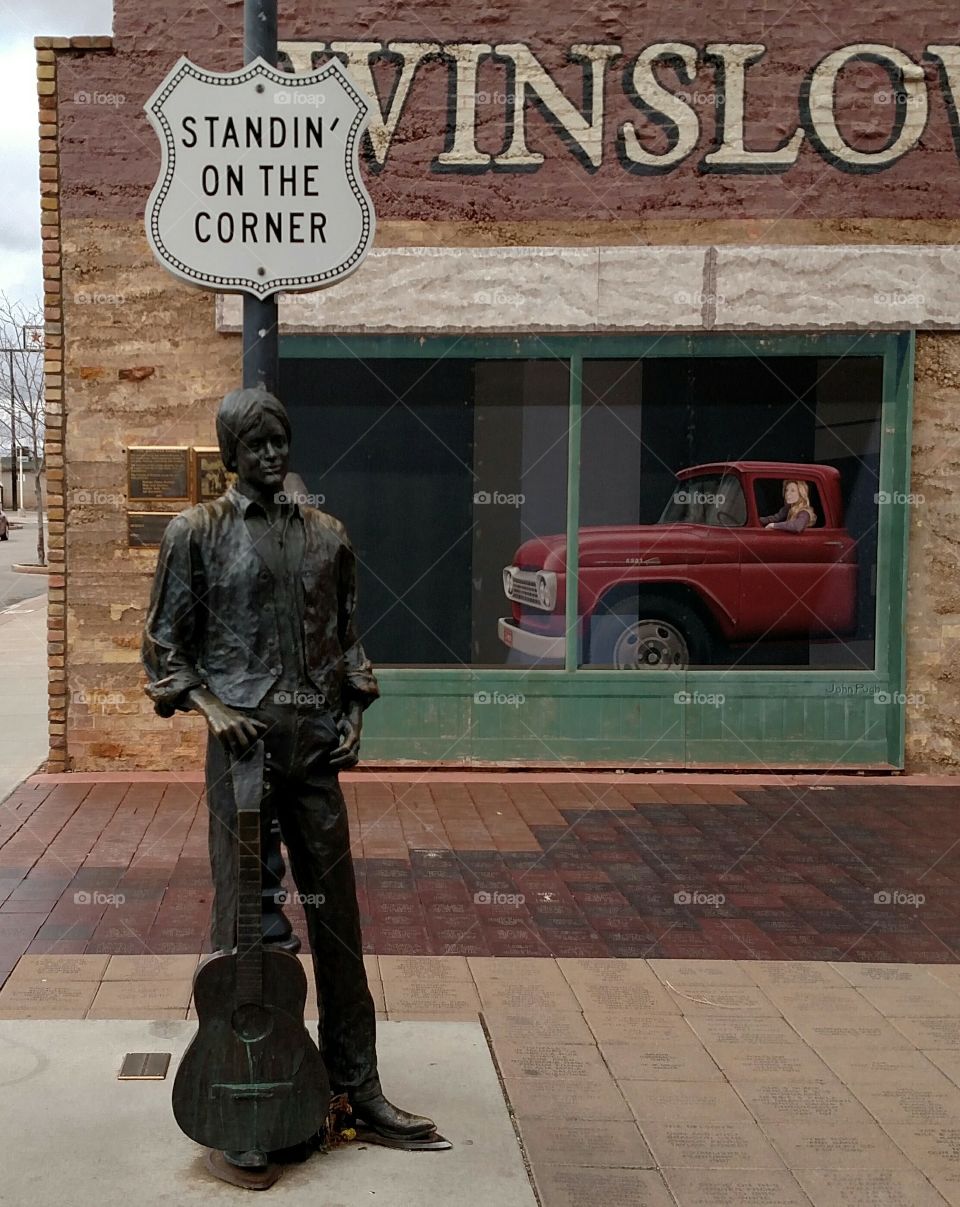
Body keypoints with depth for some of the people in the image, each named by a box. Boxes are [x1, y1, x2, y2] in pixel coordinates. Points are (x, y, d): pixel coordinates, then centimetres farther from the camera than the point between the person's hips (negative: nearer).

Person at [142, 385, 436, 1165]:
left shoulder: (327, 535, 12)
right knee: (241, 915, 1)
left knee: (337, 913, 7)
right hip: (242, 738, -3)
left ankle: (357, 1085, 18)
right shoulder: (198, 532, 1)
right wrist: (210, 706, -12)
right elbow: (164, 643, 2)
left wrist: (353, 716, 5)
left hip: (316, 743, 4)